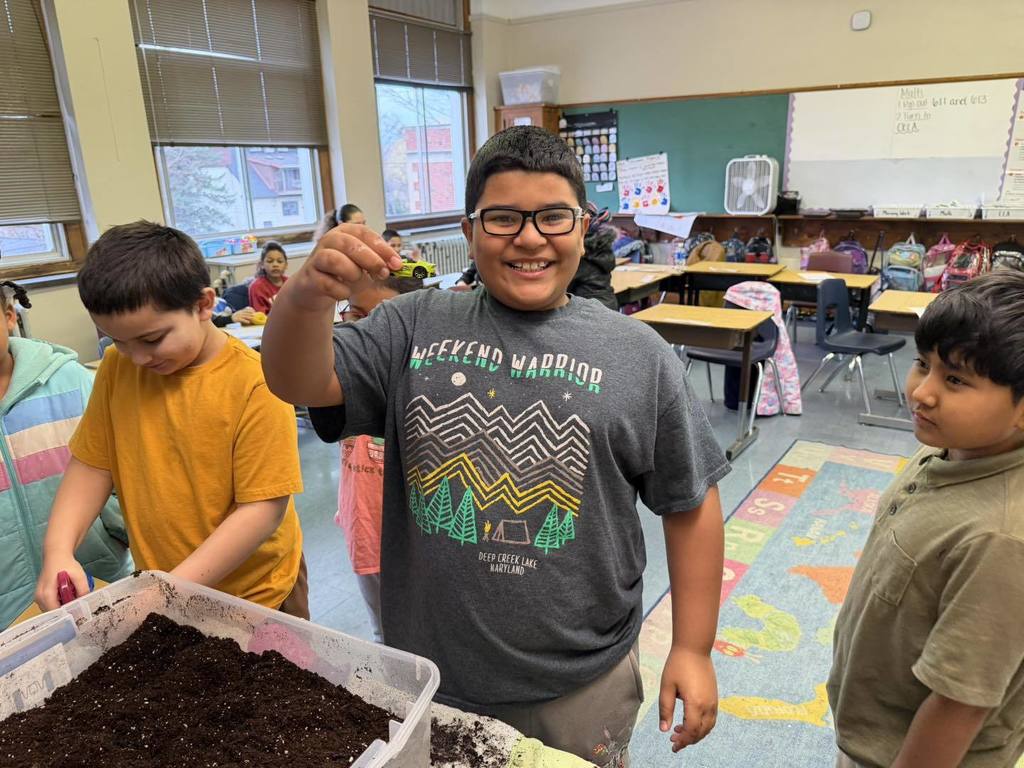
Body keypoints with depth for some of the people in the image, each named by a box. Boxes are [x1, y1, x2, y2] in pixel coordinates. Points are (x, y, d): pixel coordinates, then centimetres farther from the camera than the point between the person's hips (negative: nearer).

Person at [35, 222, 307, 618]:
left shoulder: (254, 383, -23)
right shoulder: (116, 369, -6)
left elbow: (264, 507, -22)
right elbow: (93, 463, 2)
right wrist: (58, 551, -13)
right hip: (158, 589, 5)